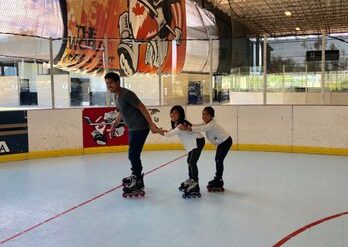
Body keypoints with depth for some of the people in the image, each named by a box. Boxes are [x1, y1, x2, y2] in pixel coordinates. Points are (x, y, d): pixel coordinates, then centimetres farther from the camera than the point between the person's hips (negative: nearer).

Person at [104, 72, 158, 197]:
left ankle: (137, 184, -1)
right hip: (132, 128, 10)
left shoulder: (126, 94, -20)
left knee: (133, 155, -10)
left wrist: (151, 124, -21)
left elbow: (142, 108, -20)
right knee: (133, 154, 20)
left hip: (140, 128, -10)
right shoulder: (116, 96, 8)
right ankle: (136, 176, 38)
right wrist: (115, 124, 24)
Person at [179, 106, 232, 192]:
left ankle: (219, 183, -4)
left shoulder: (212, 124, -32)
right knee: (217, 159, 12)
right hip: (221, 142, 10)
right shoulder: (206, 123, -3)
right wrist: (188, 126, -32)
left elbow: (201, 129, -47)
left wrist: (187, 128, -56)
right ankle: (218, 179, 22)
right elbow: (198, 126, -13)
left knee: (219, 160, -10)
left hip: (226, 141, -10)